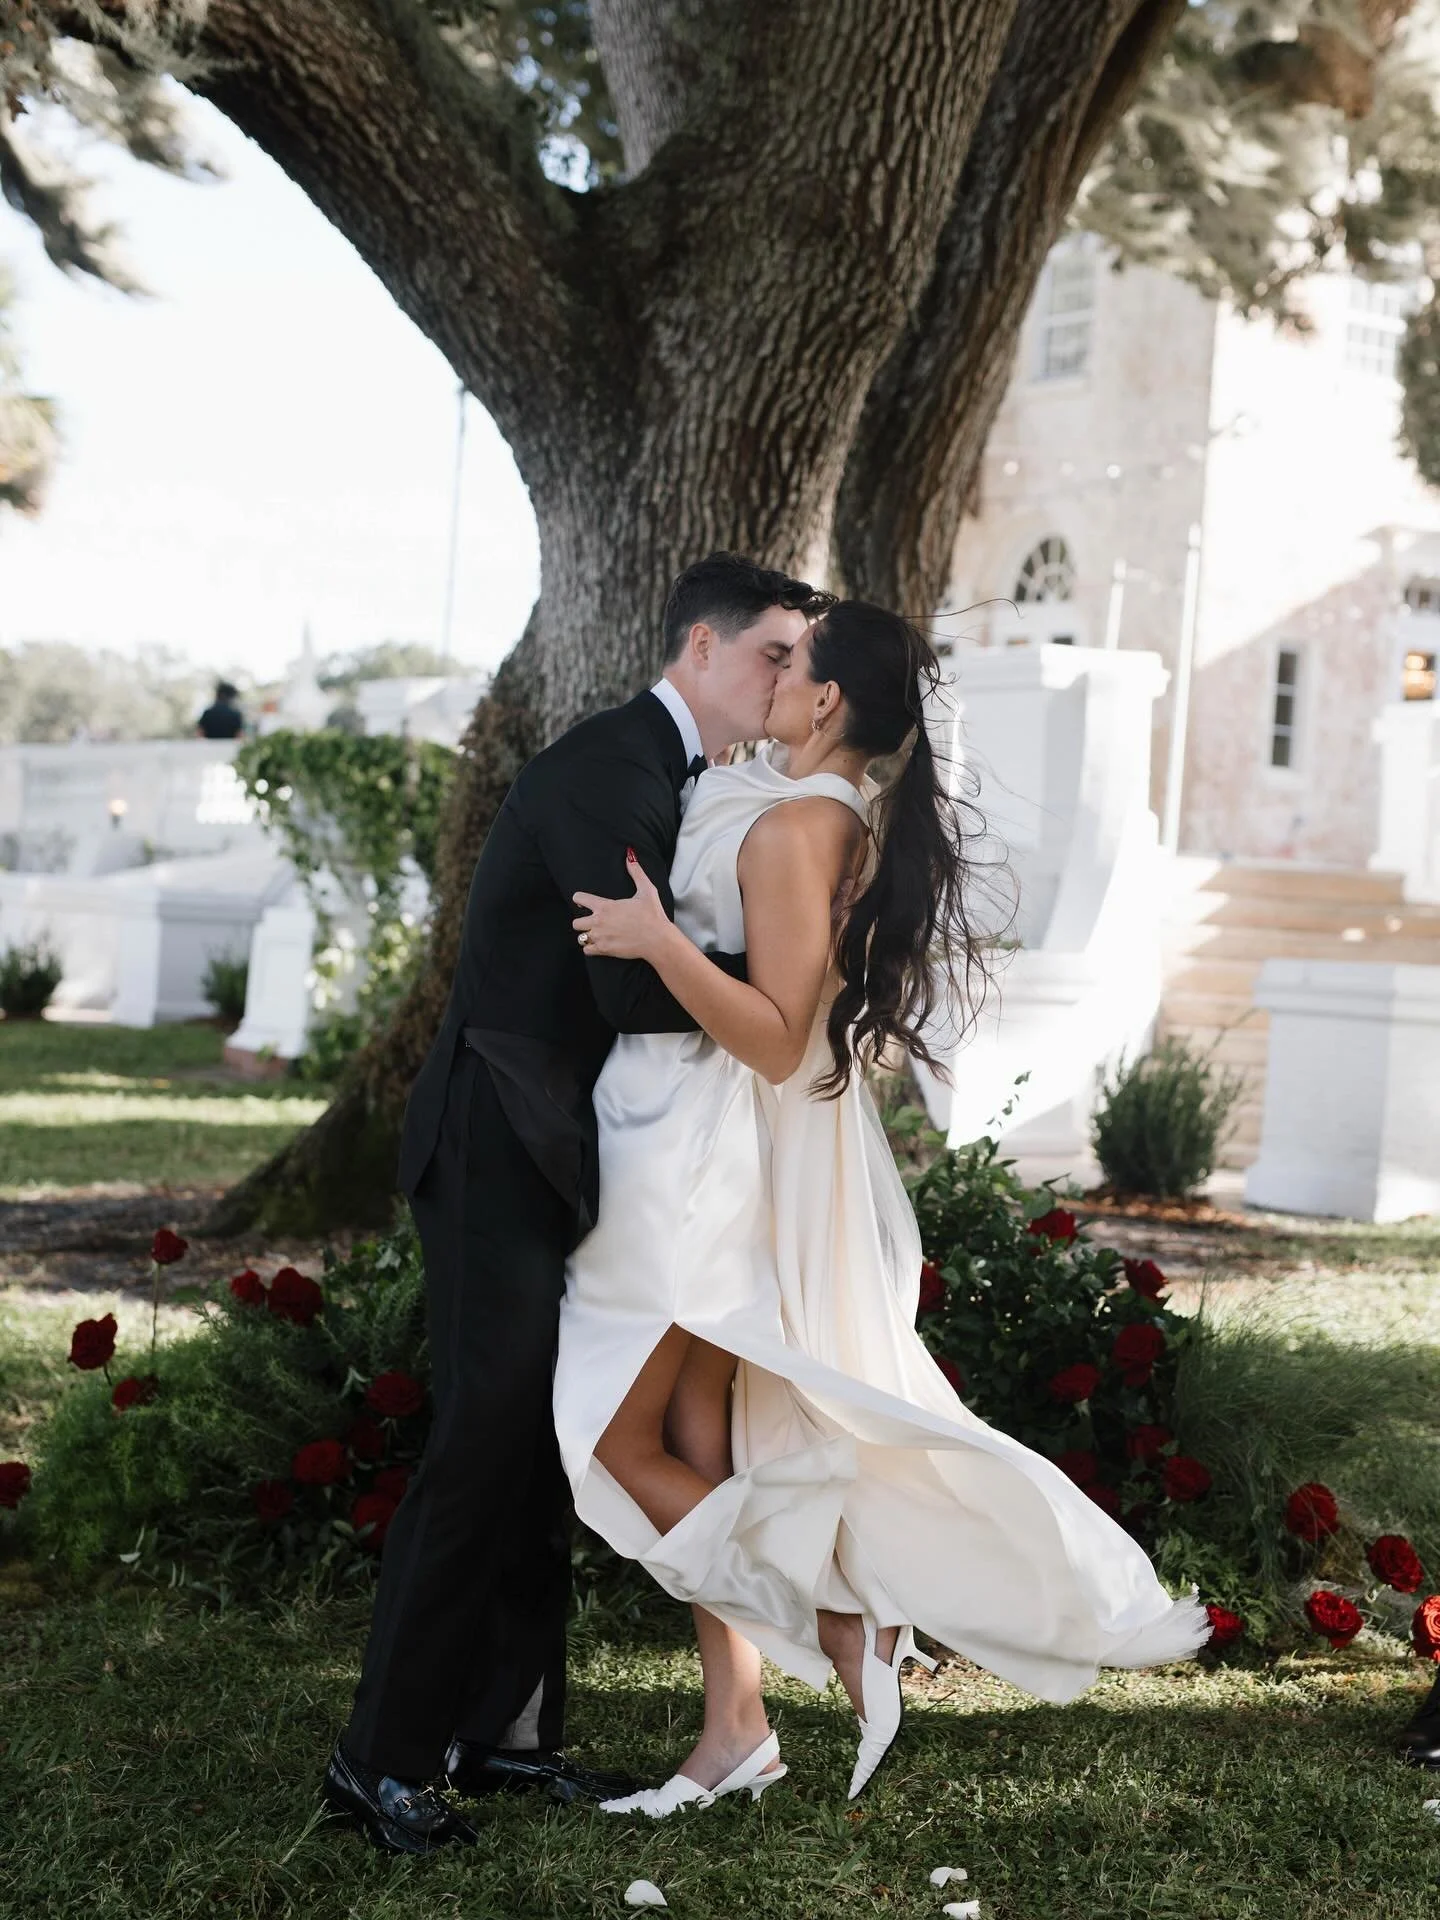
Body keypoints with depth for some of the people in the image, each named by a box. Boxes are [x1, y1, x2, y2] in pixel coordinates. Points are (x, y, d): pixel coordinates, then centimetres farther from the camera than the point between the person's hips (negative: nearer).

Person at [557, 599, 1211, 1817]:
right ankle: (733, 1730, 16)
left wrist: (660, 942, -29)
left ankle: (841, 1624, 1)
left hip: (708, 1157, -10)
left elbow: (776, 1036, -23)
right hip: (710, 1156, 10)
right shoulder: (856, 823, 9)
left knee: (622, 1439, -2)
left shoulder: (793, 825, -19)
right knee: (697, 1447, 11)